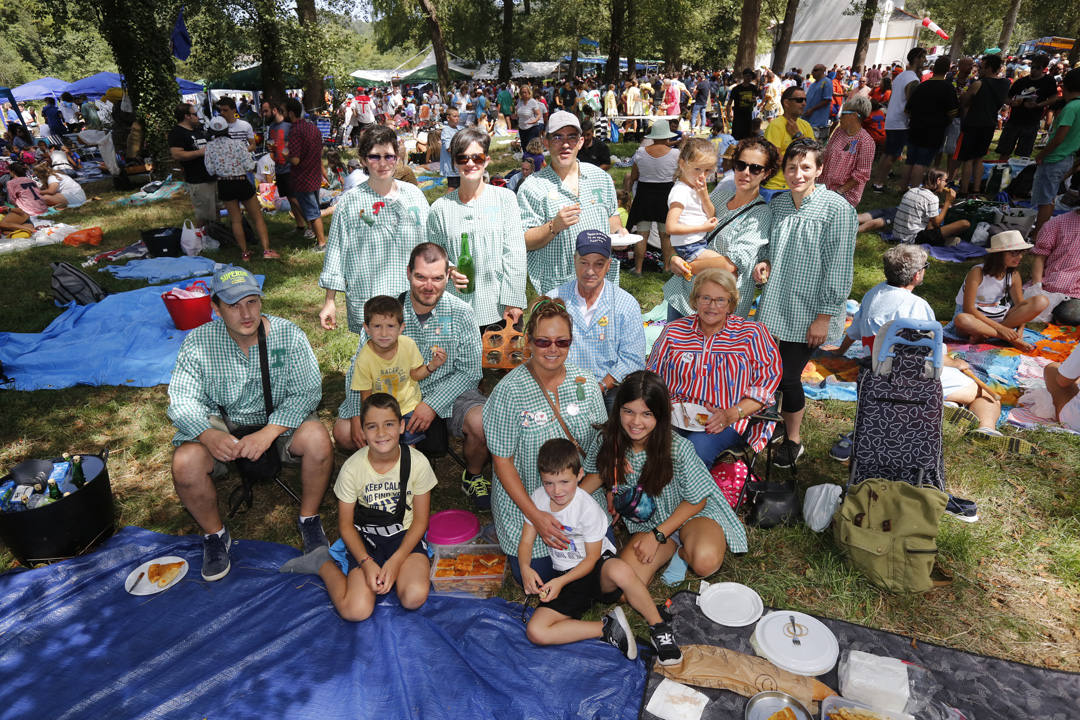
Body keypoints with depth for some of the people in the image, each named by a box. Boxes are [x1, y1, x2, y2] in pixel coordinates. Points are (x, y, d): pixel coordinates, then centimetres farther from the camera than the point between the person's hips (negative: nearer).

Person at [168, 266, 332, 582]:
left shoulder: (288, 335, -13)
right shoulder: (198, 343, -9)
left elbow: (307, 392, -18)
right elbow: (182, 401, -12)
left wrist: (269, 433, -31)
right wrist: (210, 436, -34)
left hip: (279, 421, -1)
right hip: (221, 423, 1)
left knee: (318, 439, -32)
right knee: (185, 464, -27)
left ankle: (309, 519, -4)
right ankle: (215, 534, 5)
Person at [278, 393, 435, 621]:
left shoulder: (417, 462, -15)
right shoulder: (352, 468, -15)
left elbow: (420, 521, -6)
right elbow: (345, 525, -4)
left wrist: (396, 561, -17)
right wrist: (366, 563, -17)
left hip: (405, 535, 0)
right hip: (365, 537, 0)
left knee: (414, 597, -25)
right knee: (356, 611, -18)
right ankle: (323, 563, 9)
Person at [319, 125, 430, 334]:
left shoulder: (415, 195, 7)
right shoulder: (349, 202, 0)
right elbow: (336, 252, 3)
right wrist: (330, 301, 1)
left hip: (413, 300, 2)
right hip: (366, 303, -2)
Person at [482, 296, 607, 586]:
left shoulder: (587, 383, -5)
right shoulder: (510, 390, -18)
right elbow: (502, 461, -14)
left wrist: (609, 494, -4)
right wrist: (535, 515, -19)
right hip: (526, 500, -3)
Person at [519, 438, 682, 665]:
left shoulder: (588, 508, -18)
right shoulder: (537, 499, -5)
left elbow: (592, 558, -12)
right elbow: (526, 542, 1)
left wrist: (561, 581, -24)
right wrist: (525, 569, -20)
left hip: (598, 569, -4)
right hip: (566, 576, 4)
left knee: (620, 570, -42)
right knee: (535, 632, -21)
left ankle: (659, 628, -17)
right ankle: (608, 628, -12)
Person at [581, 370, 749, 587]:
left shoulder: (679, 448, -28)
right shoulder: (609, 439, -16)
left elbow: (696, 500, -15)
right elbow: (598, 472, 6)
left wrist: (657, 536, -17)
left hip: (691, 512, -4)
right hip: (646, 523, 4)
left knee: (705, 562, -36)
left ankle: (684, 550, 4)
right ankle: (674, 544, 10)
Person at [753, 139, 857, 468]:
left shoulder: (837, 209, -12)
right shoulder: (777, 204, 5)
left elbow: (838, 268, -13)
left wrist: (824, 316, -14)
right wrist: (765, 262, -4)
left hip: (808, 313, -5)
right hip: (776, 305, 5)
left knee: (788, 376, 0)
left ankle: (794, 440, 25)